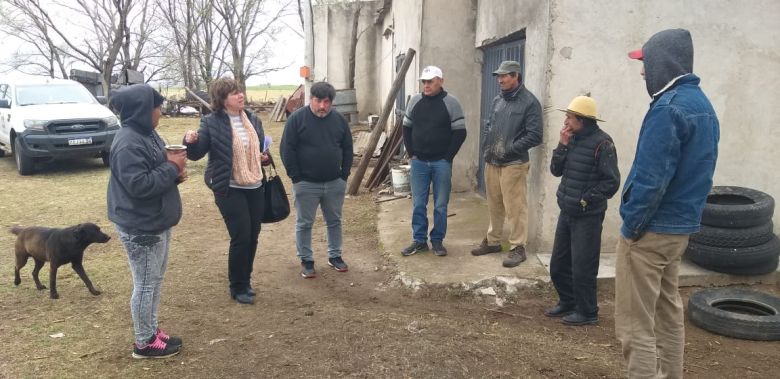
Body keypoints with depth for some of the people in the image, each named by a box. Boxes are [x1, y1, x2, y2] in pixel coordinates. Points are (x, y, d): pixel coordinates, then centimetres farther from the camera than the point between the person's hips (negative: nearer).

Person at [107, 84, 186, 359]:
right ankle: (144, 343, 17)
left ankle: (151, 331, 33)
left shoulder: (147, 134, 9)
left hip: (157, 221, 10)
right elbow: (138, 184, -29)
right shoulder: (128, 144, -22)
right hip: (140, 227, -10)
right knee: (146, 284, 2)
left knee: (155, 280, 19)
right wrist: (172, 167, -20)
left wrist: (175, 171, -4)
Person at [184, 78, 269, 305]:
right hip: (229, 189, -6)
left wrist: (265, 157, -1)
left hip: (255, 187, 6)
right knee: (241, 237, -6)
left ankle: (245, 280, 30)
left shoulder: (253, 120, 8)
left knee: (253, 236, 11)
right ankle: (237, 287, 13)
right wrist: (190, 141, -32)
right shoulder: (211, 122, -9)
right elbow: (197, 154, -11)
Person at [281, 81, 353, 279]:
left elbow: (347, 149, 10)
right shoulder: (297, 118, -8)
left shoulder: (339, 120, 4)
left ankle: (335, 256, 30)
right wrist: (296, 178, -11)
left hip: (335, 183, 3)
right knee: (304, 224, 6)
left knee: (334, 221, 14)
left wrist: (344, 175, 3)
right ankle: (306, 260, 20)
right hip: (306, 184, -3)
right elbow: (287, 150, -8)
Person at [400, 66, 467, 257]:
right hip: (419, 162, 3)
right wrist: (411, 153, 6)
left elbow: (460, 132, -4)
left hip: (441, 163, -2)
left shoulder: (451, 102, -4)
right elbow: (407, 128, 14)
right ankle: (419, 240, 17)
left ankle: (437, 240, 17)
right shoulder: (415, 101, 6)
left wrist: (447, 157, -7)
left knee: (440, 205, 5)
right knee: (418, 204, 6)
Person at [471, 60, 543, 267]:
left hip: (513, 164, -7)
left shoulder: (529, 102, -8)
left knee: (515, 208, -3)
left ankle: (518, 247, 8)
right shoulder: (497, 100, 14)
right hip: (491, 162, 7)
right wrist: (486, 146, 8)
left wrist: (510, 149, -16)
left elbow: (534, 135, -13)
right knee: (494, 205, 16)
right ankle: (492, 241, 29)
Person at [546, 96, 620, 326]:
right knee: (558, 264, 16)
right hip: (566, 212, 8)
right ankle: (567, 303, 33)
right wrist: (563, 145, -6)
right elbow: (556, 170, 6)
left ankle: (587, 312, 17)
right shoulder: (573, 139, 8)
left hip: (587, 216, -8)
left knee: (583, 268, 1)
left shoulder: (601, 143, -15)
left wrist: (586, 201, -12)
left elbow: (611, 182, -16)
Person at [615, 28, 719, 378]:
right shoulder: (702, 104, 12)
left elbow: (651, 179, -24)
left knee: (634, 324, -1)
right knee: (667, 314, 20)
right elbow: (695, 173, 16)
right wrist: (662, 219, 17)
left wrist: (631, 226, -13)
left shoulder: (669, 107, -19)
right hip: (680, 228, 10)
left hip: (651, 230, -10)